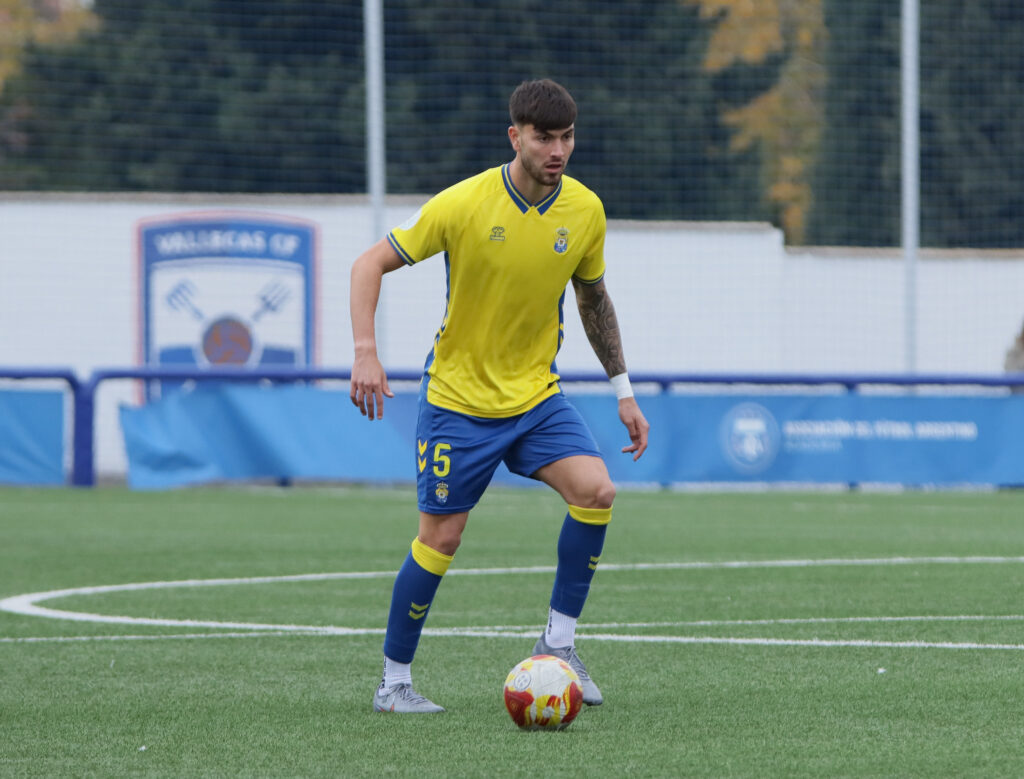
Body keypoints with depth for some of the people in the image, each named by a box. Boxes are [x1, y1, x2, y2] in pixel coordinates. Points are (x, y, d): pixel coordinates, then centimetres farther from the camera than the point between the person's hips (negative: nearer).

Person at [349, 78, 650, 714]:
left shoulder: (585, 210, -4)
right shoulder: (465, 204, -17)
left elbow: (593, 298, 14)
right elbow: (372, 264, -10)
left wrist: (623, 391, 14)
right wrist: (366, 352, -23)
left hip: (537, 394, 3)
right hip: (458, 395, -3)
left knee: (596, 491, -19)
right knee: (440, 540, -3)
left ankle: (558, 644, -4)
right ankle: (394, 681, 15)